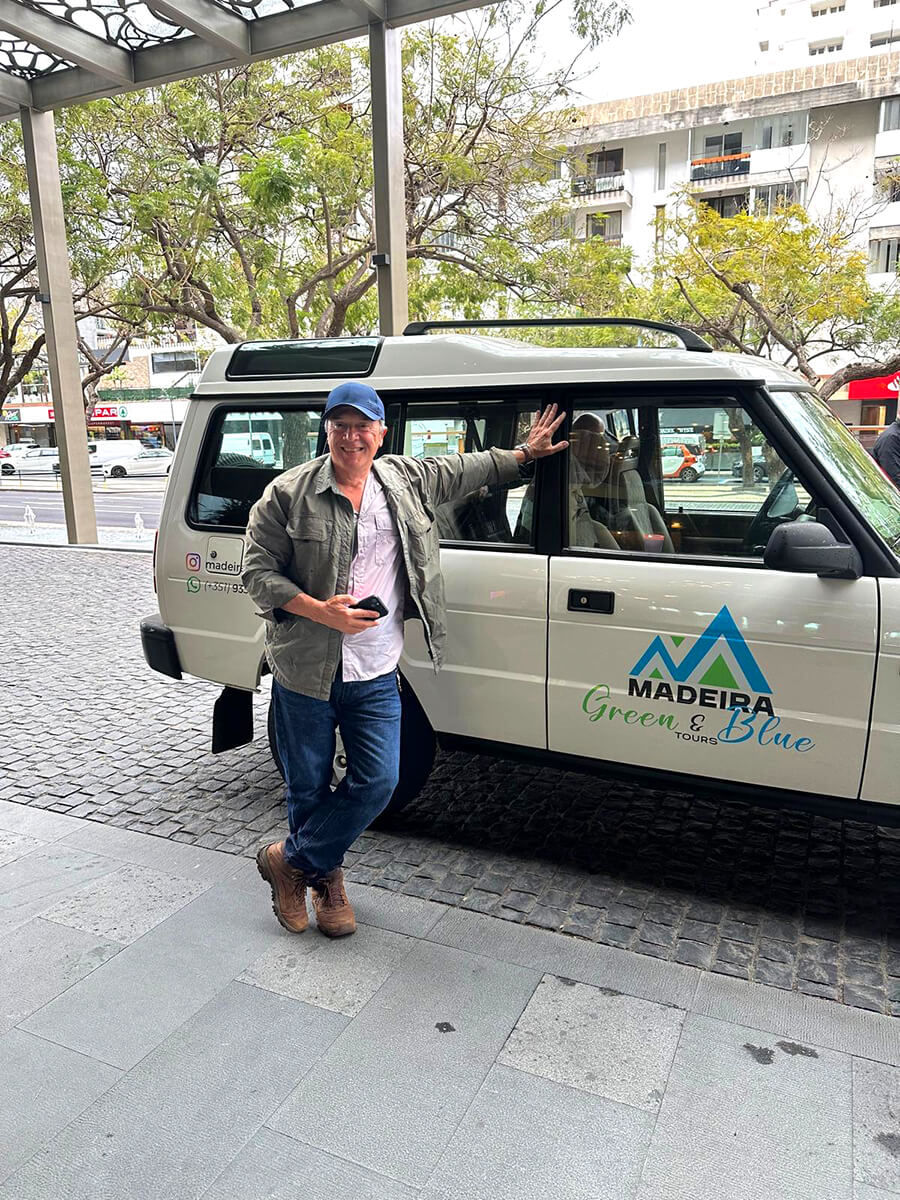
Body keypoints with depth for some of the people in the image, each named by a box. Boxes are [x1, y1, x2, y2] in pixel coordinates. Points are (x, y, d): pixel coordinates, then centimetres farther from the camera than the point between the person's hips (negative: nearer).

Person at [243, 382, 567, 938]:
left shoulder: (408, 479, 6)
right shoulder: (289, 493, -6)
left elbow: (465, 469, 23)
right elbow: (257, 570, -7)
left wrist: (525, 452, 28)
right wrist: (321, 612, -19)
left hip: (377, 676, 3)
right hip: (306, 672, -3)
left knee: (377, 782, 0)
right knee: (309, 786, 8)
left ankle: (291, 862, 21)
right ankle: (325, 877, 34)